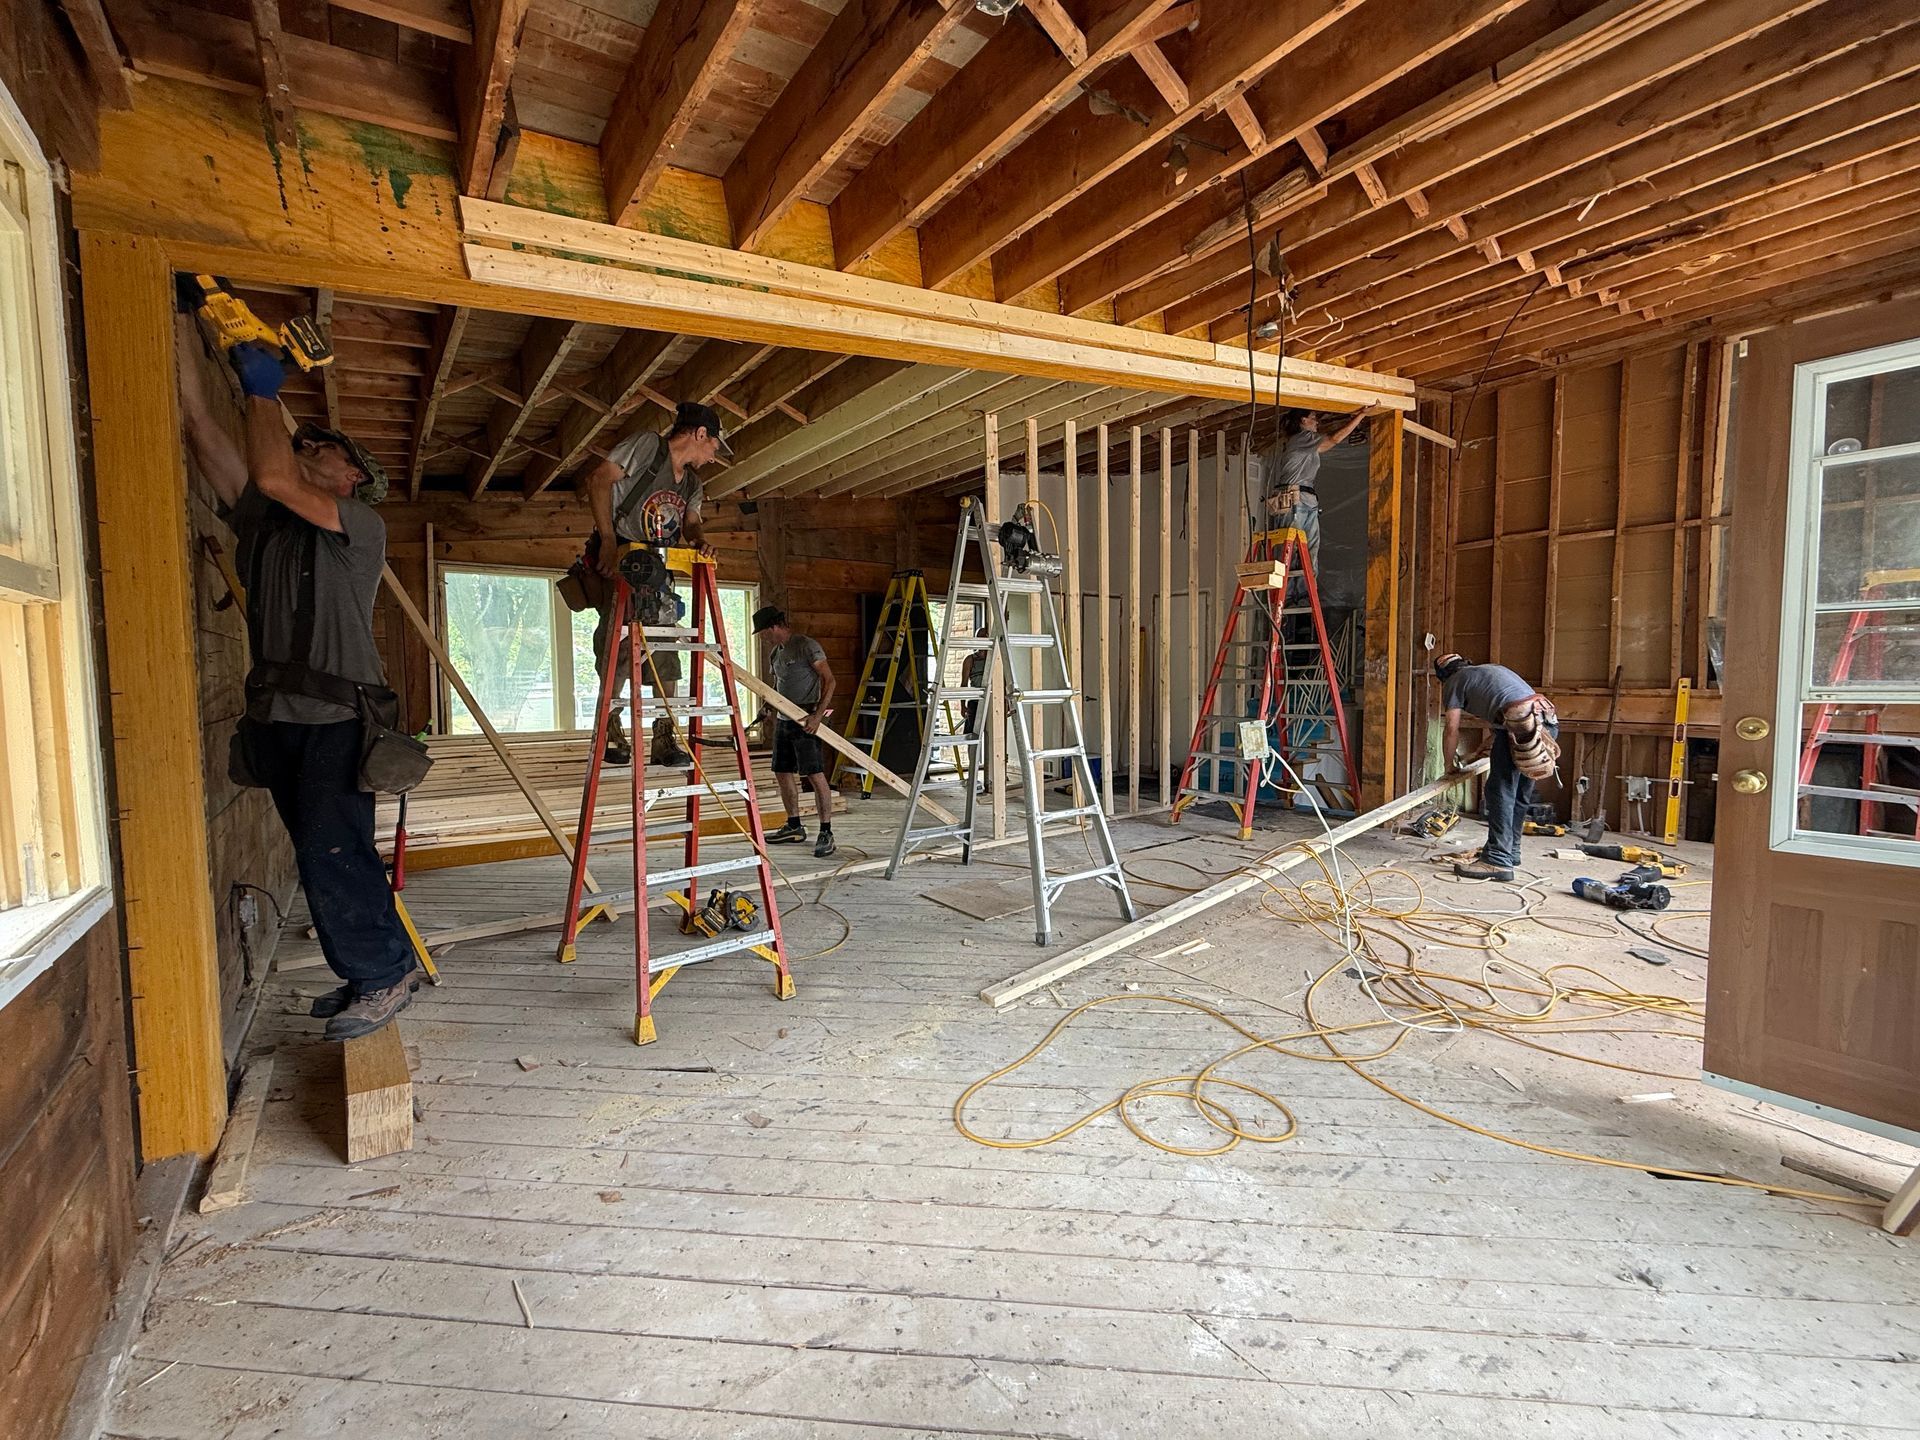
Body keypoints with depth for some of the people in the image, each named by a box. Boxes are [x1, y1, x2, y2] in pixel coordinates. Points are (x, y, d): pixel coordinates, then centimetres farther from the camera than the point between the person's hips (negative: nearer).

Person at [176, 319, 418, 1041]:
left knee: (333, 856, -9)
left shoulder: (362, 525, -1)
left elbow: (271, 475, -17)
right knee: (323, 858, 11)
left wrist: (262, 391, -5)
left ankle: (386, 976, 4)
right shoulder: (260, 516, 18)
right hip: (275, 717, 7)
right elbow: (198, 420, 15)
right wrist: (183, 320, 13)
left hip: (337, 717, -7)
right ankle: (363, 976, 21)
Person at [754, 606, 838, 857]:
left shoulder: (807, 646, -9)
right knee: (782, 773, 12)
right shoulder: (775, 654, 16)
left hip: (805, 721, -9)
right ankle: (794, 827, 26)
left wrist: (817, 716, -22)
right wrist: (774, 721, 17)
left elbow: (829, 680, -14)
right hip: (783, 721, 9)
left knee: (815, 775, -10)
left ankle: (826, 833, -7)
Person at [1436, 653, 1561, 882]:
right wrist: (1475, 755, 37)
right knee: (1520, 795, 16)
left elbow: (1452, 730, 6)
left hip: (1520, 722, -8)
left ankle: (1499, 861, -4)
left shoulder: (1455, 681, 12)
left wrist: (1450, 764, 18)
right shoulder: (1489, 671, 34)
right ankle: (1510, 852, 26)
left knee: (1500, 792, -4)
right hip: (1549, 720, 8)